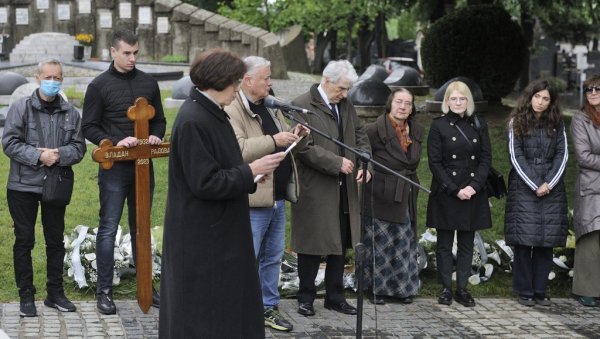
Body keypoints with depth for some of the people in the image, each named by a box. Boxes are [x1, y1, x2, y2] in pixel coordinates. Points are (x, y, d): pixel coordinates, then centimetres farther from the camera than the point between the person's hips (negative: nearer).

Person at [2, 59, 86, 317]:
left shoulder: (70, 113, 3)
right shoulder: (21, 108, -5)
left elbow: (78, 148, 1)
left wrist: (59, 155, -19)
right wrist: (38, 156, -21)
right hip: (23, 186, -3)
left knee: (56, 240, 11)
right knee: (24, 240, 4)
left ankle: (55, 293, 22)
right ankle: (26, 296, 12)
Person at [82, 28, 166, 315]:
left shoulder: (149, 83, 9)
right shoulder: (99, 86, -3)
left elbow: (159, 120, 16)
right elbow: (89, 128, -3)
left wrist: (156, 135, -7)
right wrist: (115, 142, -19)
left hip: (143, 166, 4)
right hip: (114, 168, -4)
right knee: (108, 229, -1)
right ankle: (104, 291, 5)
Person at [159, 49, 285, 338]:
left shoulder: (212, 114, 10)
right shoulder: (192, 121, -21)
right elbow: (205, 183, -22)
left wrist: (252, 173, 3)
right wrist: (250, 171, -15)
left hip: (219, 234, 10)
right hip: (201, 241, -10)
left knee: (226, 309, 15)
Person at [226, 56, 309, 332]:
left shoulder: (270, 107, 14)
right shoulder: (232, 111, -14)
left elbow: (281, 142, 24)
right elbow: (238, 150, -27)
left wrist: (293, 135, 2)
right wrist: (274, 141, -27)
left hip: (278, 198, 9)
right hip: (253, 201, -9)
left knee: (273, 258, 16)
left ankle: (268, 307, 27)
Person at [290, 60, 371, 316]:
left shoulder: (346, 105, 11)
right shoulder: (302, 106, -11)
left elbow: (360, 135, 17)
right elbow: (304, 148, -18)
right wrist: (337, 163, -19)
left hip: (344, 189, 7)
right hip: (314, 190, -6)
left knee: (340, 245, 12)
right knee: (312, 246, 3)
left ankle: (335, 296, 23)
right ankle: (306, 297, 17)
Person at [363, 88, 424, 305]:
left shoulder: (417, 132, 8)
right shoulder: (376, 129, -12)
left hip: (405, 196, 6)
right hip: (381, 196, -6)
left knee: (404, 244, 10)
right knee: (379, 243, 1)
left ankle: (402, 288, 20)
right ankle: (377, 288, 11)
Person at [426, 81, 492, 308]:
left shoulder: (479, 125, 7)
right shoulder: (439, 126, -1)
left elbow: (486, 158, 4)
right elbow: (435, 162, -5)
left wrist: (474, 186, -10)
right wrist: (455, 190, -13)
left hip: (473, 192, 3)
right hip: (445, 193, -2)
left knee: (467, 243, 6)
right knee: (445, 243, 3)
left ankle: (462, 289, 13)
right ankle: (446, 288, 11)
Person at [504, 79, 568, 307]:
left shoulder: (557, 124, 10)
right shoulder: (517, 123, 4)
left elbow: (562, 155, 5)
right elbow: (516, 156, -2)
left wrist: (549, 183, -8)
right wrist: (535, 185, -10)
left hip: (551, 188, 2)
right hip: (524, 187, -2)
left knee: (547, 240, 0)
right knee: (524, 239, -6)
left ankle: (540, 290, 6)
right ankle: (524, 291, 1)